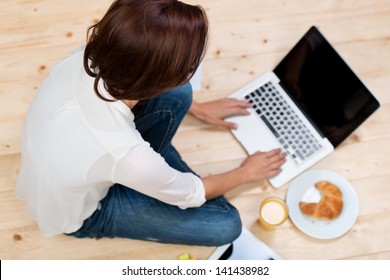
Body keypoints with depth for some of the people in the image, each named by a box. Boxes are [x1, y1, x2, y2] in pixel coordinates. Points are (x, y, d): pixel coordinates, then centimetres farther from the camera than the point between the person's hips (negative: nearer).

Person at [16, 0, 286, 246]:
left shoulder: (87, 58, -27)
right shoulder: (125, 155, -42)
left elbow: (135, 81, -1)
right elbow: (191, 195, -20)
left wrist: (197, 108, 9)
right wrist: (246, 172, -2)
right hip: (80, 214, -5)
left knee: (176, 95, -11)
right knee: (226, 225, -8)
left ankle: (143, 170, 12)